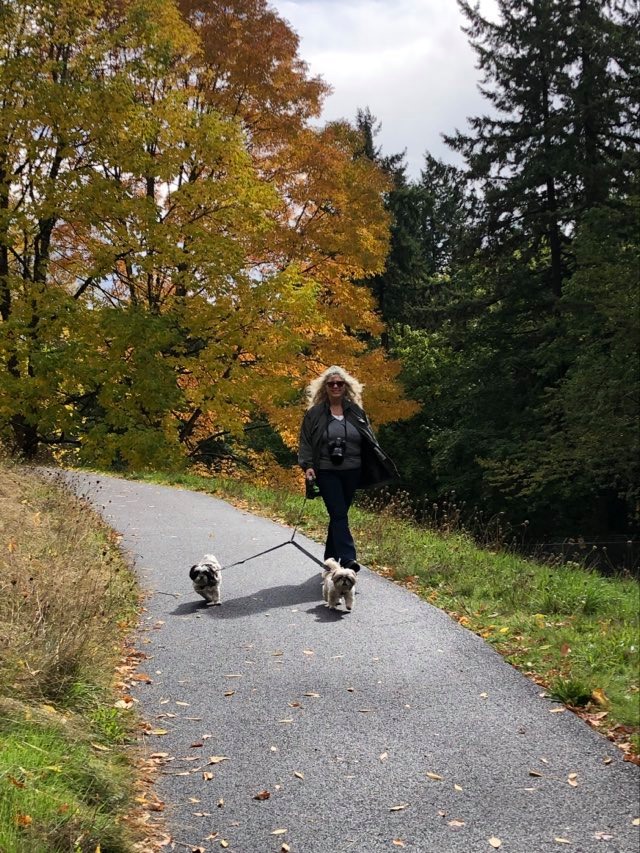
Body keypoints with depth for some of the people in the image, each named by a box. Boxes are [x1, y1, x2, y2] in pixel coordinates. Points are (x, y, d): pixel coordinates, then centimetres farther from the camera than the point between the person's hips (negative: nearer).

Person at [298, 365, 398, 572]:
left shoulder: (356, 412, 8)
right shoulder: (315, 413, 1)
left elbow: (369, 441, 12)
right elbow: (305, 442, 2)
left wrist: (382, 464, 5)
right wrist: (307, 465, -10)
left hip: (351, 472, 3)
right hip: (327, 472, -3)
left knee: (339, 515, 11)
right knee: (339, 515, -13)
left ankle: (331, 557, 24)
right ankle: (348, 559, -20)